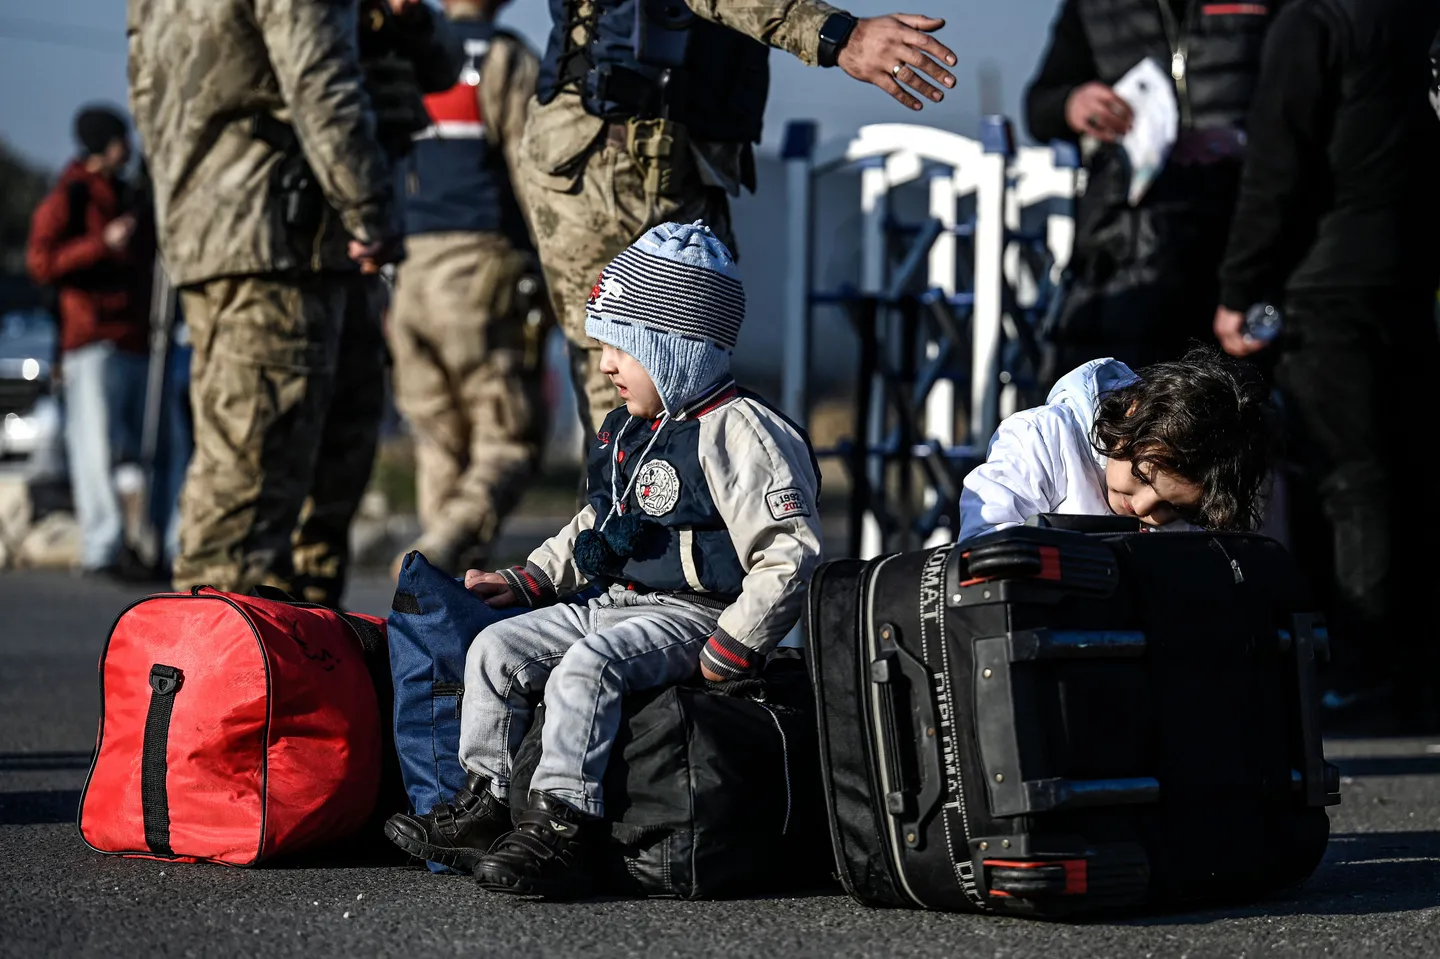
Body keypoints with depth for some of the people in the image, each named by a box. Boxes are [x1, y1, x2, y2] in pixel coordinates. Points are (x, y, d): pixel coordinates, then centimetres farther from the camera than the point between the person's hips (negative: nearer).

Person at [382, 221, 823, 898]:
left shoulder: (737, 433, -15)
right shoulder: (625, 431, 15)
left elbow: (789, 557, -20)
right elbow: (592, 529, 30)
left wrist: (726, 655, -22)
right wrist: (524, 582, 17)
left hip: (692, 617, -10)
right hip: (615, 602, 10)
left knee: (587, 666, -31)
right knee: (497, 649, 1)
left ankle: (557, 831, -32)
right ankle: (482, 803, 4)